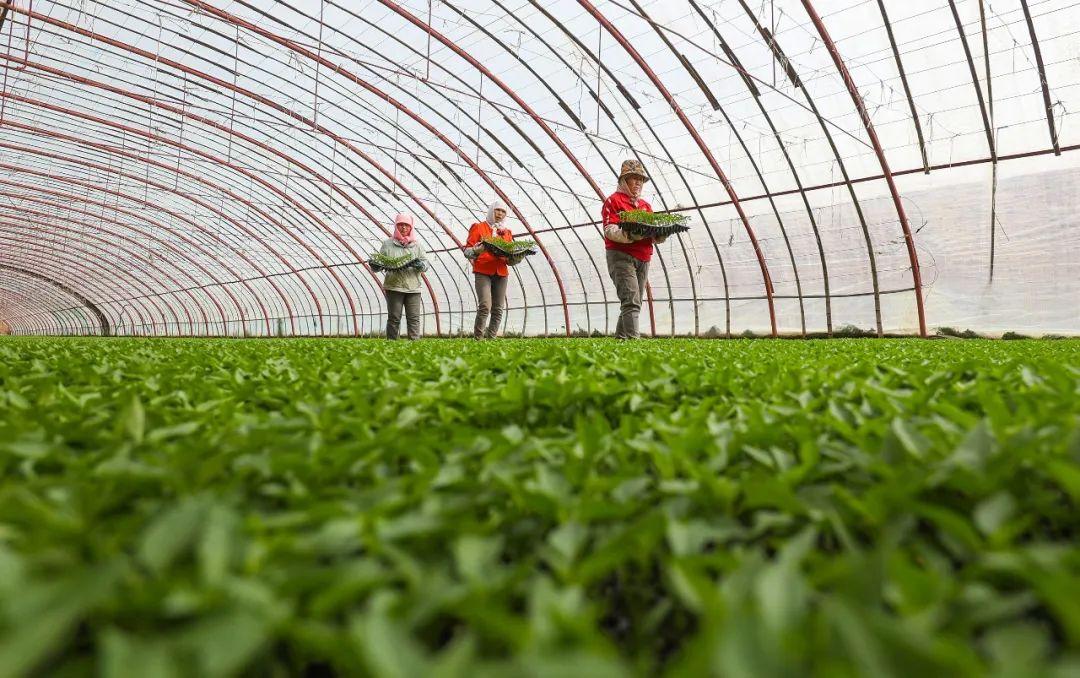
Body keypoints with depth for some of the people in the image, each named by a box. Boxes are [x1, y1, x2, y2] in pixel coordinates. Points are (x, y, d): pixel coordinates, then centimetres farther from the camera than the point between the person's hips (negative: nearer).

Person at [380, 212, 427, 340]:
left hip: (413, 287, 2)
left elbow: (426, 263, 8)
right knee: (394, 318, 1)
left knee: (414, 318, -2)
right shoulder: (388, 244, 10)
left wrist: (420, 265, -14)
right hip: (393, 286, -1)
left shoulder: (416, 245, 14)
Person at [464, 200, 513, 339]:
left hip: (501, 273, 5)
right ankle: (478, 338, -12)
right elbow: (467, 251, 3)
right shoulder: (478, 227, 8)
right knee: (485, 306, -19)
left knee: (498, 309, -2)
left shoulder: (507, 232, 21)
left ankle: (491, 337, 5)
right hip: (483, 272, -5)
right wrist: (477, 250, -19)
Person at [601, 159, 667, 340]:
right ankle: (633, 337, -26)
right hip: (621, 255, -7)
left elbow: (654, 235, 18)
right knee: (632, 301, -19)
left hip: (643, 259, 7)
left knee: (634, 302, 7)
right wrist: (631, 235, -28)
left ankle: (620, 338, 15)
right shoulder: (614, 200, 2)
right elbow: (610, 230, -11)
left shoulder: (646, 205, 23)